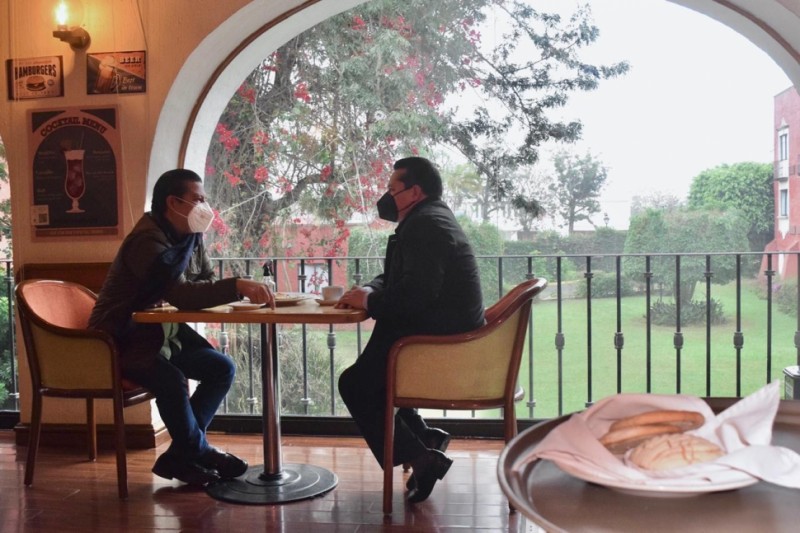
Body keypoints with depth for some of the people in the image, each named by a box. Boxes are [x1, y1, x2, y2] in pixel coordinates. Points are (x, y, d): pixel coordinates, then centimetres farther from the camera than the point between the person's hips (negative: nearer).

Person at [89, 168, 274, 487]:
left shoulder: (191, 237, 3)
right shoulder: (147, 242, -25)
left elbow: (207, 282, 5)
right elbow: (180, 294, -39)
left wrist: (244, 291, -17)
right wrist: (237, 286, -47)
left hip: (163, 331, 9)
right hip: (124, 338, -9)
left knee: (222, 368, -4)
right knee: (170, 379, -32)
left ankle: (180, 455, 2)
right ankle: (199, 451, -4)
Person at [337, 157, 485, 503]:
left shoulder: (426, 225, -17)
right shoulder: (426, 220, 17)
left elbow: (416, 294, -29)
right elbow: (395, 278, 21)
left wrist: (369, 301, -14)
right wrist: (369, 291, 0)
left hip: (441, 344, -11)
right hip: (446, 337, 11)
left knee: (354, 384, -5)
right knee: (366, 372, 20)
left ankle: (419, 455, -5)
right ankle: (423, 437, 15)